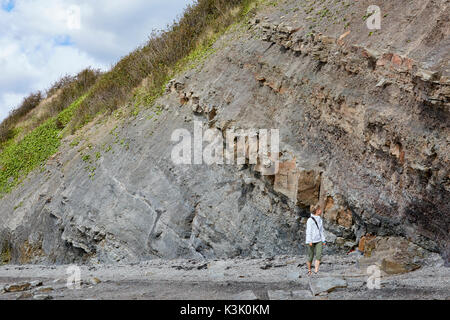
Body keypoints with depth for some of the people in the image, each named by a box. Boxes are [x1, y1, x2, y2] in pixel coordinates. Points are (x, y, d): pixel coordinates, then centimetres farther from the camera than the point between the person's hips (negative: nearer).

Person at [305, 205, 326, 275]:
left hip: (318, 241, 5)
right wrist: (310, 241, -19)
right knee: (310, 256, 3)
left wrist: (323, 240, 13)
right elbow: (308, 231, -13)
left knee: (319, 255, -14)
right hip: (311, 241, -5)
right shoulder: (310, 220, -9)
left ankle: (316, 270, -20)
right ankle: (309, 270, 19)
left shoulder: (320, 219, 12)